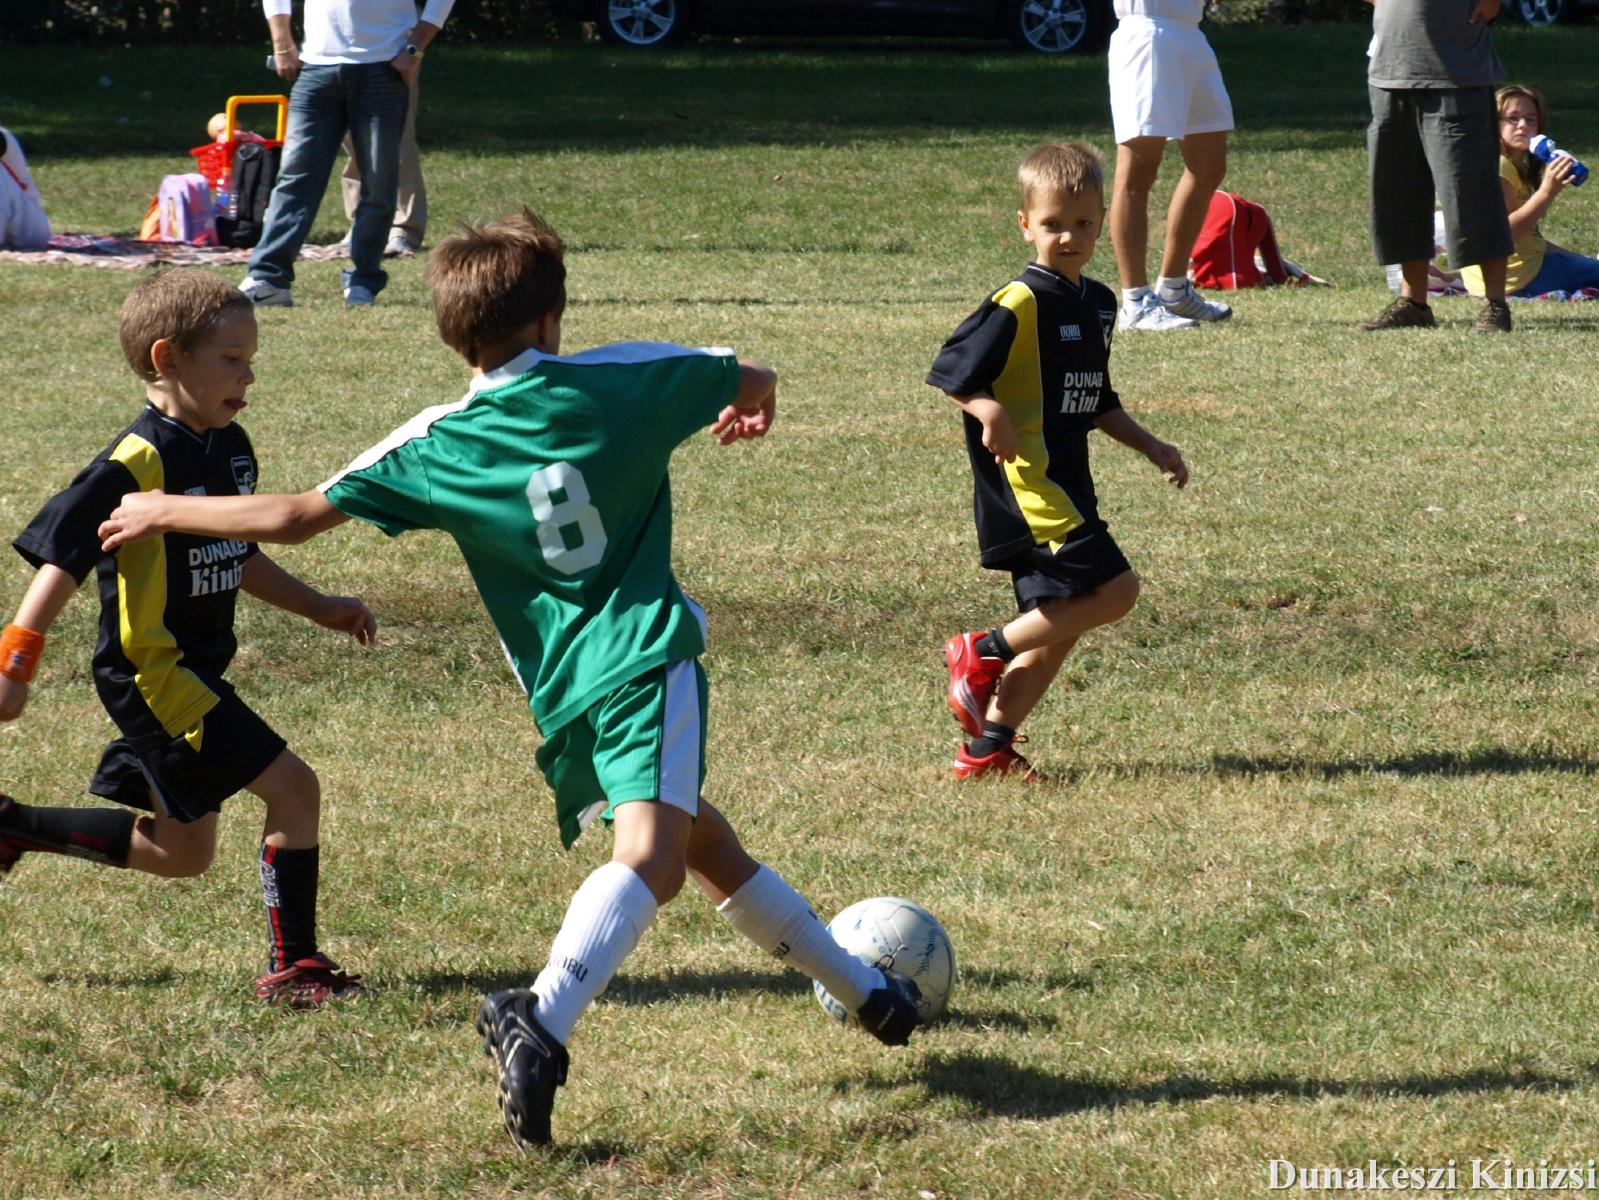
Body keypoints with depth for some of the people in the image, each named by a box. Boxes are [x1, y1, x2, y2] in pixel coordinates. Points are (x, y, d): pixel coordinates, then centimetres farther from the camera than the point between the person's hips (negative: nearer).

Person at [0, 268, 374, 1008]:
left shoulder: (230, 449, 8)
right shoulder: (138, 462, -19)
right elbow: (60, 559, -19)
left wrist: (320, 609, 20)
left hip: (196, 672, 10)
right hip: (151, 675, -10)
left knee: (182, 852, 16)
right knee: (292, 788, -13)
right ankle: (292, 967, -3)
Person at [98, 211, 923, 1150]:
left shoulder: (437, 445, 3)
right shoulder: (622, 380, 2)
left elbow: (292, 517, 2)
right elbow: (756, 383, 17)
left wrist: (164, 511, 16)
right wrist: (751, 411, 43)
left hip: (563, 697, 4)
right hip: (647, 659, -3)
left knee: (705, 840, 20)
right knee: (651, 858, -21)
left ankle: (866, 991, 30)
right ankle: (543, 1019, -45)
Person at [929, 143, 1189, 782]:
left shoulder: (1098, 303, 15)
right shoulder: (1019, 304, -12)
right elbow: (949, 372, -12)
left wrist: (1151, 447, 21)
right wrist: (990, 410, -29)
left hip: (1064, 483, 9)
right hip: (1026, 479, -9)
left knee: (1058, 625, 8)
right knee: (1113, 588, -17)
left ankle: (987, 749, 12)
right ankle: (984, 653, -6)